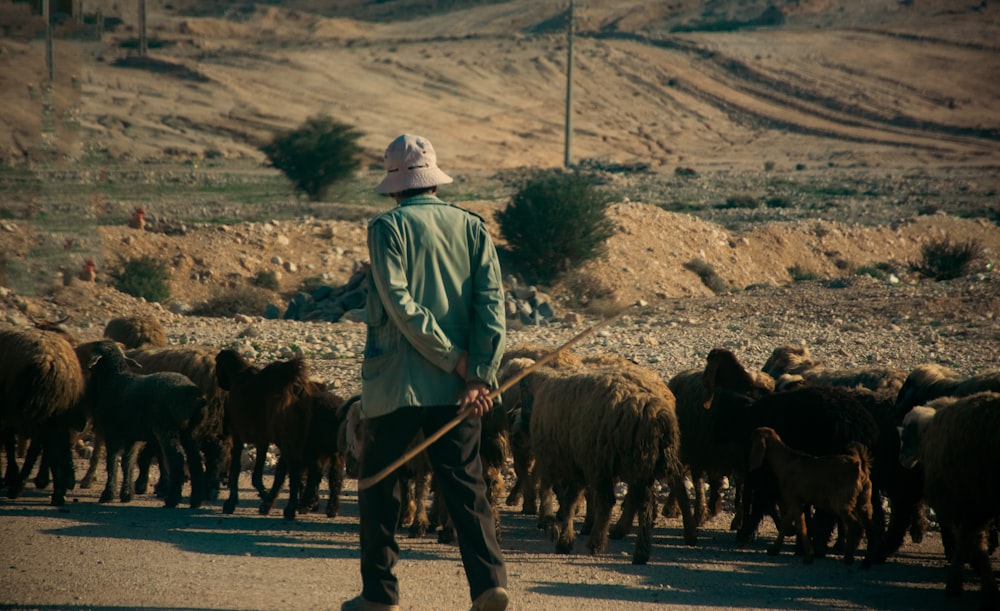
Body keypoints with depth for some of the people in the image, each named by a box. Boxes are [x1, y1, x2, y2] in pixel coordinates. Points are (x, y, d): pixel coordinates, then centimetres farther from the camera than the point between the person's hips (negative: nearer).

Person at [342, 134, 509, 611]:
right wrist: (480, 374, -9)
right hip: (456, 391, 3)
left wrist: (456, 360, -12)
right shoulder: (473, 228, 6)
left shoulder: (388, 227, -6)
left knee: (379, 486, 11)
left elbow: (400, 305, -15)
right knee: (465, 485, 4)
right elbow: (491, 304, -3)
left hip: (396, 384, -3)